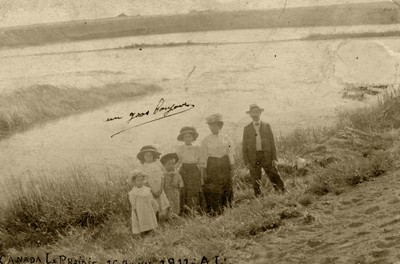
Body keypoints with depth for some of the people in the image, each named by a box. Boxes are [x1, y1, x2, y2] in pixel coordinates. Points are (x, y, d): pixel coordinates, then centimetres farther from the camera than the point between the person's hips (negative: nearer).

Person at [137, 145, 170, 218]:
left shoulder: (157, 165, 2)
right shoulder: (144, 167, -8)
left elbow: (162, 177, 3)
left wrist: (161, 189, -9)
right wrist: (152, 192, -15)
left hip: (159, 192, 3)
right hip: (150, 191, -3)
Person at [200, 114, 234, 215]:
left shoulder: (226, 139, 5)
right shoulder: (206, 140, 0)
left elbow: (230, 154, 9)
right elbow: (204, 157, 1)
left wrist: (231, 168, 6)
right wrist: (205, 172, -1)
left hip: (225, 164, 2)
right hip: (212, 165, -2)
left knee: (227, 187, 1)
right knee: (213, 190, -4)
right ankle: (215, 211, 2)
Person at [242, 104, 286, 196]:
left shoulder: (267, 126, 6)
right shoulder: (247, 129, 4)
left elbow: (272, 143, 5)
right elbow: (244, 147, 4)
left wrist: (274, 158, -4)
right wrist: (247, 162, -4)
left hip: (267, 157, 0)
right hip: (253, 158, 0)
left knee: (275, 177, -3)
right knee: (256, 183, 3)